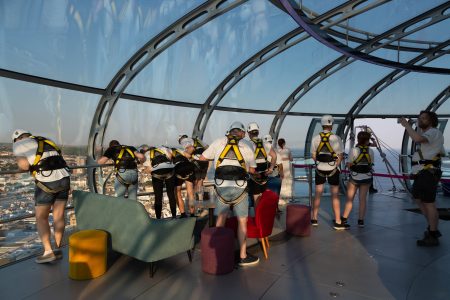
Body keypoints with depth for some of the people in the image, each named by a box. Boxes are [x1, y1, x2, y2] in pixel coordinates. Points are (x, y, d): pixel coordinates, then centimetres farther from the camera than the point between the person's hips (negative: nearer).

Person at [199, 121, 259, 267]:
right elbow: (252, 170, 12)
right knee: (242, 221, 9)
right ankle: (243, 256, 17)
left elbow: (202, 157, 15)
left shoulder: (218, 142, 6)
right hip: (239, 187, -1)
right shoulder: (246, 146, 6)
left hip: (221, 186, 2)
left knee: (221, 218, 14)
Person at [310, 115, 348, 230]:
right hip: (332, 169, -3)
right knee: (335, 195, 5)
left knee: (317, 194, 13)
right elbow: (340, 156, -9)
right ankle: (338, 222, 10)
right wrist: (336, 165, 4)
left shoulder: (316, 138, -3)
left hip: (320, 169, 3)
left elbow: (313, 155, 2)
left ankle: (314, 219, 21)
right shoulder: (336, 138, -11)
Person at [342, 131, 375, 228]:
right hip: (367, 178, 3)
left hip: (354, 177, -2)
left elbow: (349, 165, -12)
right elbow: (371, 164, 7)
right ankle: (361, 220, 11)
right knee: (362, 199, 8)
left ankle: (344, 218, 11)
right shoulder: (370, 151, -5)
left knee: (350, 199, 7)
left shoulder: (354, 150, -15)